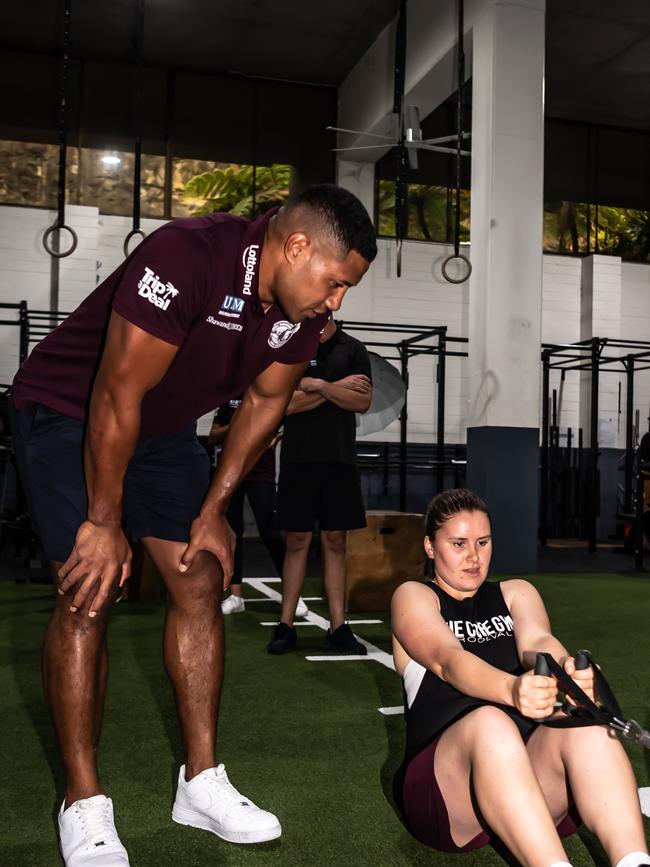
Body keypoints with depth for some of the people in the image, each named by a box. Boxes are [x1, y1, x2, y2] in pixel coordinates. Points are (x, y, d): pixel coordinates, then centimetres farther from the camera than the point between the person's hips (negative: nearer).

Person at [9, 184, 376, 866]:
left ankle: (201, 784, 11)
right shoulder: (187, 257, -33)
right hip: (68, 415, -7)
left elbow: (264, 404, 2)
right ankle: (84, 808, 2)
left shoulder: (301, 305, -10)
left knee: (201, 583, 0)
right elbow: (117, 397, -30)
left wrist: (212, 512, 1)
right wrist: (104, 524, -22)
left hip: (163, 429, 7)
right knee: (88, 596, -12)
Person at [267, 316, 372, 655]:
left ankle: (338, 627, 8)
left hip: (340, 459, 1)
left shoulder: (352, 349, 8)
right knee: (297, 541, 2)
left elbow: (363, 401, -3)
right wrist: (340, 388, -8)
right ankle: (286, 625, 9)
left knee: (335, 541, 4)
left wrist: (320, 385, -13)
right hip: (298, 458, -1)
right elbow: (287, 402, -6)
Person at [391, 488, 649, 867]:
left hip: (532, 762, 3)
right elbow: (448, 660, -16)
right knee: (489, 722, -38)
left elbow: (536, 641, -6)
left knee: (586, 724, -31)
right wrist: (511, 690, -39)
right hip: (444, 779, -3)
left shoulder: (516, 592, 19)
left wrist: (566, 669, -33)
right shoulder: (413, 596, 7)